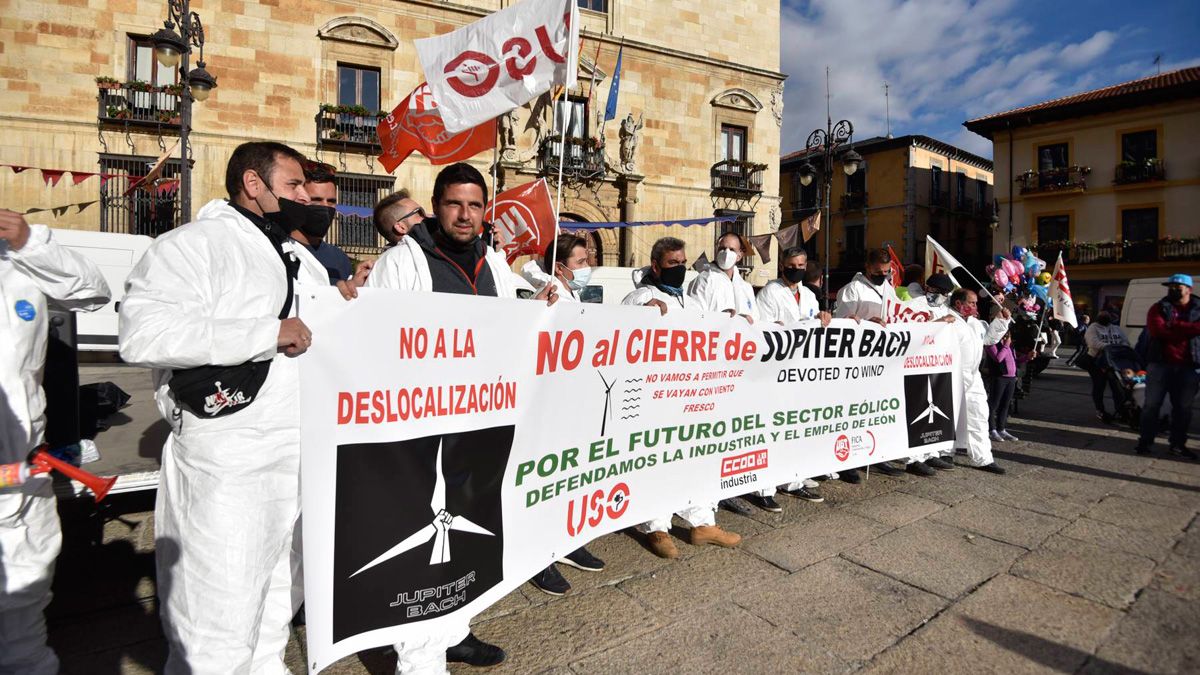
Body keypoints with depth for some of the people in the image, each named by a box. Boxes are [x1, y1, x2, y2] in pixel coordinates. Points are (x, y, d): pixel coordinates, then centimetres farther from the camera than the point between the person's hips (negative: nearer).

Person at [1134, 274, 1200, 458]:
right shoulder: (1159, 308, 4)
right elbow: (1157, 330, -12)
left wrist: (1172, 325, -15)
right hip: (1161, 364, -2)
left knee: (1183, 407, 8)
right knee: (1152, 404, 3)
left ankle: (1177, 444, 18)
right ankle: (1145, 441, 10)